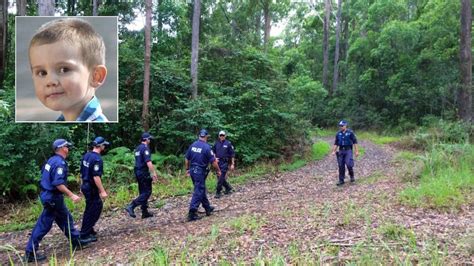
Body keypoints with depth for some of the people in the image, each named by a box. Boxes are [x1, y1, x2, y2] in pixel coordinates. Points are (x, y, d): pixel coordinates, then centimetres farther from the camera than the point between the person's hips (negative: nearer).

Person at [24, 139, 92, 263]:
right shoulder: (60, 163, -21)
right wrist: (72, 195, -24)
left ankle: (76, 241, 29)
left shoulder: (52, 160, 8)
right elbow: (58, 184, -28)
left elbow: (44, 173, 19)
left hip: (48, 194, 10)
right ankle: (30, 252, 8)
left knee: (65, 218, 17)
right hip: (53, 197, -10)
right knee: (44, 225, 0)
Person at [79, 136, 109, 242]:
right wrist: (102, 191, -22)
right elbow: (96, 177, -25)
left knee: (98, 206, 19)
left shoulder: (86, 155, 8)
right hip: (92, 188, -9)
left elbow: (82, 173, 15)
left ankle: (89, 230, 28)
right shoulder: (97, 158, -21)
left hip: (85, 186, 9)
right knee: (92, 211, 1)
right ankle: (84, 235, 9)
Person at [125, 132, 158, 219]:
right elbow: (148, 162, -23)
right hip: (144, 173, -10)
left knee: (143, 192, 13)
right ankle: (131, 206, -14)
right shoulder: (145, 148, -14)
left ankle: (145, 212, 16)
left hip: (138, 172, 10)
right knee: (147, 192, -6)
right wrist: (154, 173, -21)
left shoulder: (138, 148, 16)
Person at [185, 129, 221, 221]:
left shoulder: (192, 145, 4)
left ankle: (208, 208, 33)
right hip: (200, 172, -7)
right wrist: (218, 170, 3)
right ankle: (192, 213, -5)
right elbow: (213, 161, -11)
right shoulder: (206, 147, -14)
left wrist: (187, 169, 22)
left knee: (201, 190, 19)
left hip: (192, 171, 7)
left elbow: (186, 158, 11)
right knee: (198, 192, -2)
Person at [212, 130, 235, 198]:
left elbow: (232, 154, -2)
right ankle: (228, 188, 32)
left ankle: (218, 192, -1)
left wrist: (232, 164, -5)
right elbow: (213, 152, 17)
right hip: (218, 162, 5)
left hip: (224, 163, -5)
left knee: (221, 178, -9)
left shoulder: (228, 143, -3)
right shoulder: (216, 143, 7)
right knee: (220, 177, 11)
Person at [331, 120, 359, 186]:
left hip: (348, 150, -4)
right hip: (341, 151, 4)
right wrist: (333, 151, 6)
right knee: (341, 166, 3)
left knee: (349, 164, -15)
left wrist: (356, 151, -7)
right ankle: (341, 180, 11)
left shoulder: (350, 132, -2)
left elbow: (355, 142, -2)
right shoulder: (338, 134, 9)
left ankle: (352, 176, 12)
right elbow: (336, 143, 14)